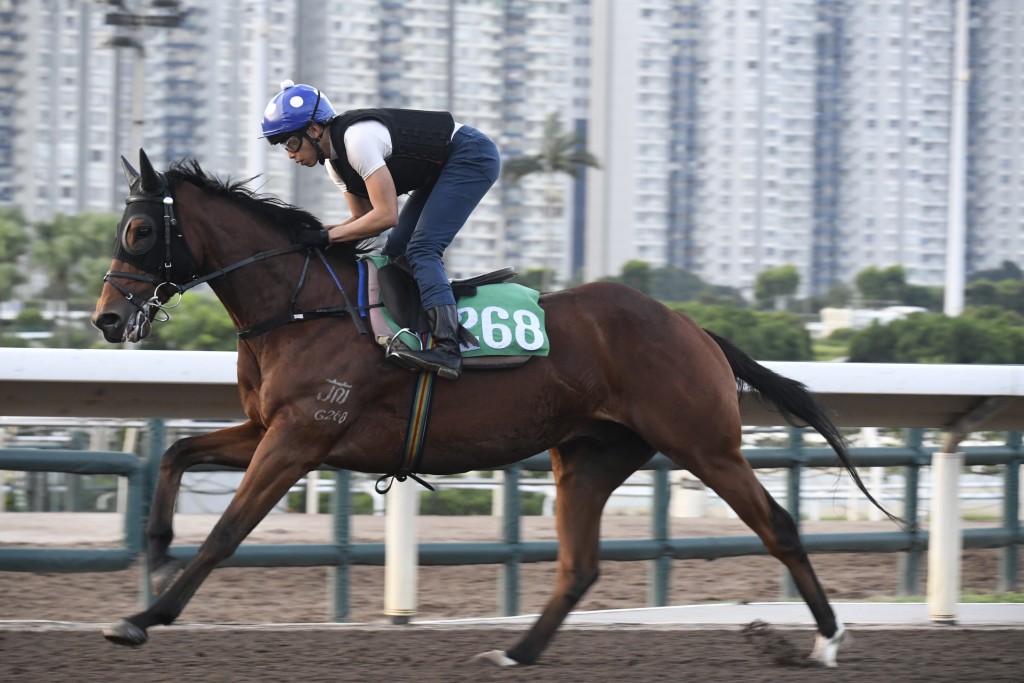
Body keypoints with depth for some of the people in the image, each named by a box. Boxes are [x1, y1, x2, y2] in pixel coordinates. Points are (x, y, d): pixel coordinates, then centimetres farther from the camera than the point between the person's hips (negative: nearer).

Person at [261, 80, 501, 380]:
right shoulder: (334, 160, 2)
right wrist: (312, 235, -7)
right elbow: (364, 218, 7)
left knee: (421, 249, -23)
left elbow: (385, 215, -29)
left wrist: (327, 235, -26)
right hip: (443, 169, 10)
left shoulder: (357, 139, -28)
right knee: (394, 253, 5)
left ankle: (447, 349, -35)